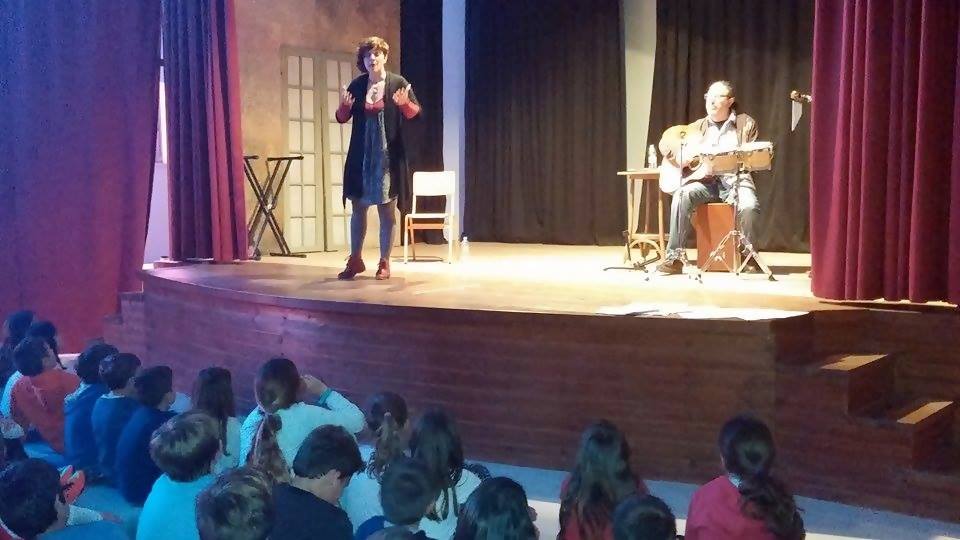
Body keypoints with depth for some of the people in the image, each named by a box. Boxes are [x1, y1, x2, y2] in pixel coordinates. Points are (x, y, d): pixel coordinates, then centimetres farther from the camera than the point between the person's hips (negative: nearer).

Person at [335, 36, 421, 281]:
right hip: (361, 156, 2)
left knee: (387, 210, 5)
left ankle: (384, 262, 13)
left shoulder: (398, 83, -1)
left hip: (389, 157, -2)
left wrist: (404, 104, -23)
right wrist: (344, 106, -13)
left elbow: (414, 113, -3)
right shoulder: (357, 85, 5)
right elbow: (342, 118, 8)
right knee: (358, 208, 8)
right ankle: (355, 260, 19)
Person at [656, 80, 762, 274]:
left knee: (749, 206, -34)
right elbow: (665, 143, 15)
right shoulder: (699, 126, 15)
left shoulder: (746, 124, 9)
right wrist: (680, 156, -6)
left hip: (735, 180, -2)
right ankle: (674, 256, -26)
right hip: (705, 180, 2)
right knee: (682, 194, -30)